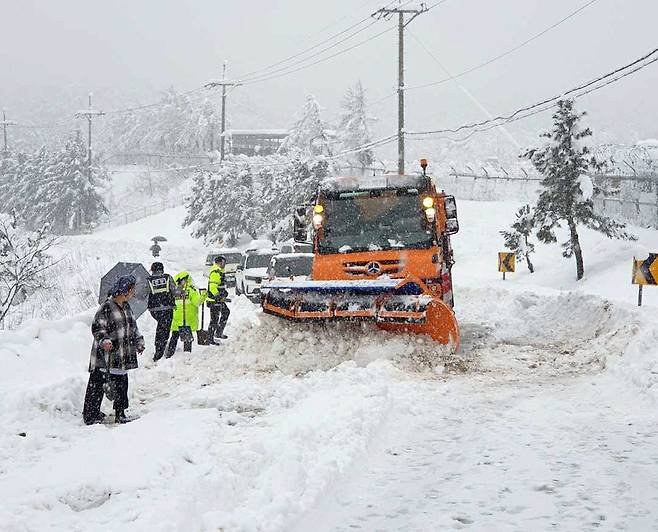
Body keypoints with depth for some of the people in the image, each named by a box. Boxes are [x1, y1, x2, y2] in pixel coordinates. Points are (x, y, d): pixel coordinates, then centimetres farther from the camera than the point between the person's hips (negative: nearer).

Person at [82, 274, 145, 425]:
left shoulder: (126, 307, 13)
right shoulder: (107, 307, -13)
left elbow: (132, 327, 25)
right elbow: (97, 327, -14)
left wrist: (139, 342, 22)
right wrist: (103, 340, -28)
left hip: (122, 357, 8)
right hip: (105, 356, -8)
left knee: (122, 383, 12)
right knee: (97, 384, -3)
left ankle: (120, 413, 23)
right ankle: (90, 415, 4)